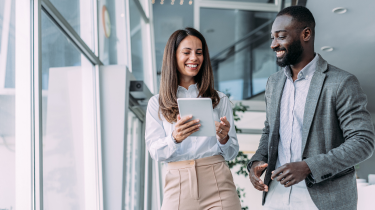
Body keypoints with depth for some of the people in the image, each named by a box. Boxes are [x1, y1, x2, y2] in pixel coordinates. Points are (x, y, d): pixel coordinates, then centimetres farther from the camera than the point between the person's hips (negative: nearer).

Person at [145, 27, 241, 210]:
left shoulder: (220, 100, 9)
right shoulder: (157, 104, 8)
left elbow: (231, 153, 7)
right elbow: (155, 152, -1)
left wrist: (223, 138, -14)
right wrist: (175, 138, -20)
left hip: (217, 183, 1)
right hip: (178, 186, 0)